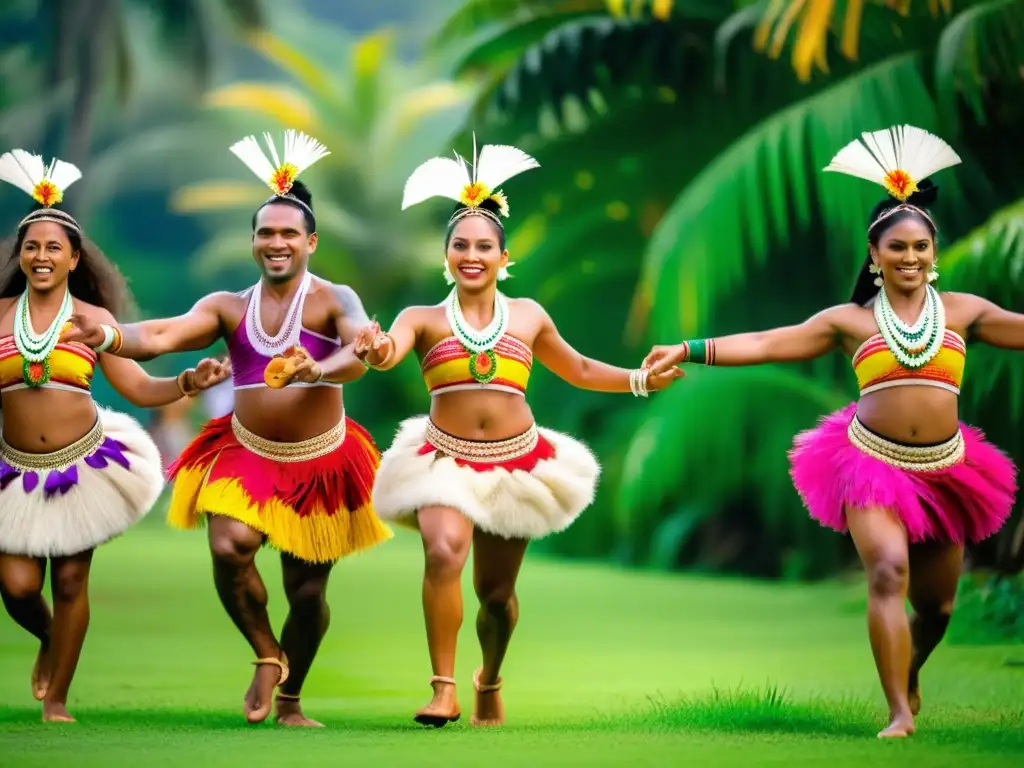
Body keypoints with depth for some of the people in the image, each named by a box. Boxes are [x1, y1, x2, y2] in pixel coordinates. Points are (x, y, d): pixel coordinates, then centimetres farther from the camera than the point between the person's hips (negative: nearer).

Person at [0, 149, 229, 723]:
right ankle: (48, 640, 30)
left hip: (83, 462, -1)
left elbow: (138, 388, -1)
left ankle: (57, 699, 17)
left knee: (70, 581, 2)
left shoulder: (94, 318, 0)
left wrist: (189, 382, -16)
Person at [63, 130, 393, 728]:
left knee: (308, 589, 4)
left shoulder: (333, 300, -6)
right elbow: (162, 336, -11)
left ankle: (289, 701, 30)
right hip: (247, 455, 2)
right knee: (229, 549, -24)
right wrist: (110, 337, -33)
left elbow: (362, 351, -26)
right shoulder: (229, 308, 3)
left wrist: (319, 370, -48)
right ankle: (267, 656, 4)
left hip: (320, 464, -2)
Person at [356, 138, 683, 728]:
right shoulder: (424, 319, -1)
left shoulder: (528, 317, 7)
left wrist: (640, 381, 14)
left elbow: (579, 370, 22)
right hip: (446, 461, -2)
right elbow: (391, 346, -24)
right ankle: (444, 688, -20)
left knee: (497, 592, 9)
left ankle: (491, 681, 39)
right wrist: (380, 352, -47)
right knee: (444, 553, -30)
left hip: (517, 464, 2)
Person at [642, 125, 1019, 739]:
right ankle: (901, 712, -17)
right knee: (888, 573, -22)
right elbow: (768, 344, 0)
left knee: (937, 602, 9)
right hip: (872, 461, -2)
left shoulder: (962, 312, 4)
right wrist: (689, 350, -7)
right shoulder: (851, 320, 3)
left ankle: (910, 673, 43)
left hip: (945, 471, 2)